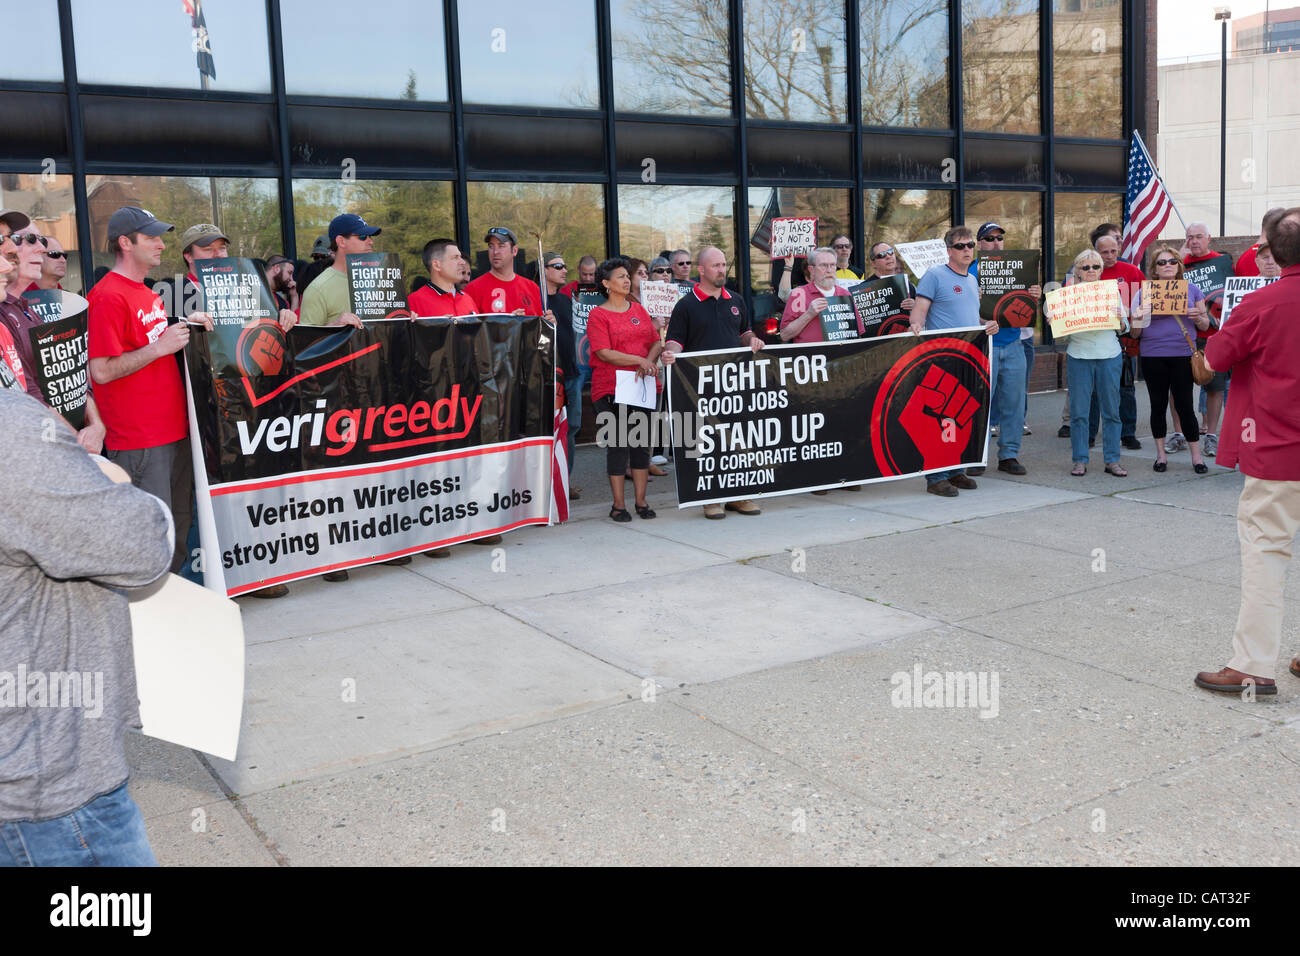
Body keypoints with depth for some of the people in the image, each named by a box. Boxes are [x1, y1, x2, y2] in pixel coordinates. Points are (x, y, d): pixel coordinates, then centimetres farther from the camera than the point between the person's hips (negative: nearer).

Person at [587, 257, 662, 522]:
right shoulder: (598, 315, -3)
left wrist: (650, 361, -9)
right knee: (617, 444, -2)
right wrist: (639, 360, -18)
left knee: (642, 443, 7)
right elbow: (604, 353, -13)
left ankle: (641, 501, 16)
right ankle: (618, 504, 7)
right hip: (611, 389, -5)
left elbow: (656, 343, 12)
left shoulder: (639, 309, 14)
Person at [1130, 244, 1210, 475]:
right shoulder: (1144, 292, 5)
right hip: (1153, 356, 0)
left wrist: (1198, 316, -10)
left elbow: (1205, 325, 12)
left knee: (1184, 405, -3)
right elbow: (1135, 333, 5)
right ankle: (1161, 454, 18)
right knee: (1158, 404, 6)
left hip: (1183, 355, 0)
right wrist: (1140, 316, -15)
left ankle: (1196, 456, 6)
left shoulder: (1191, 289, 8)